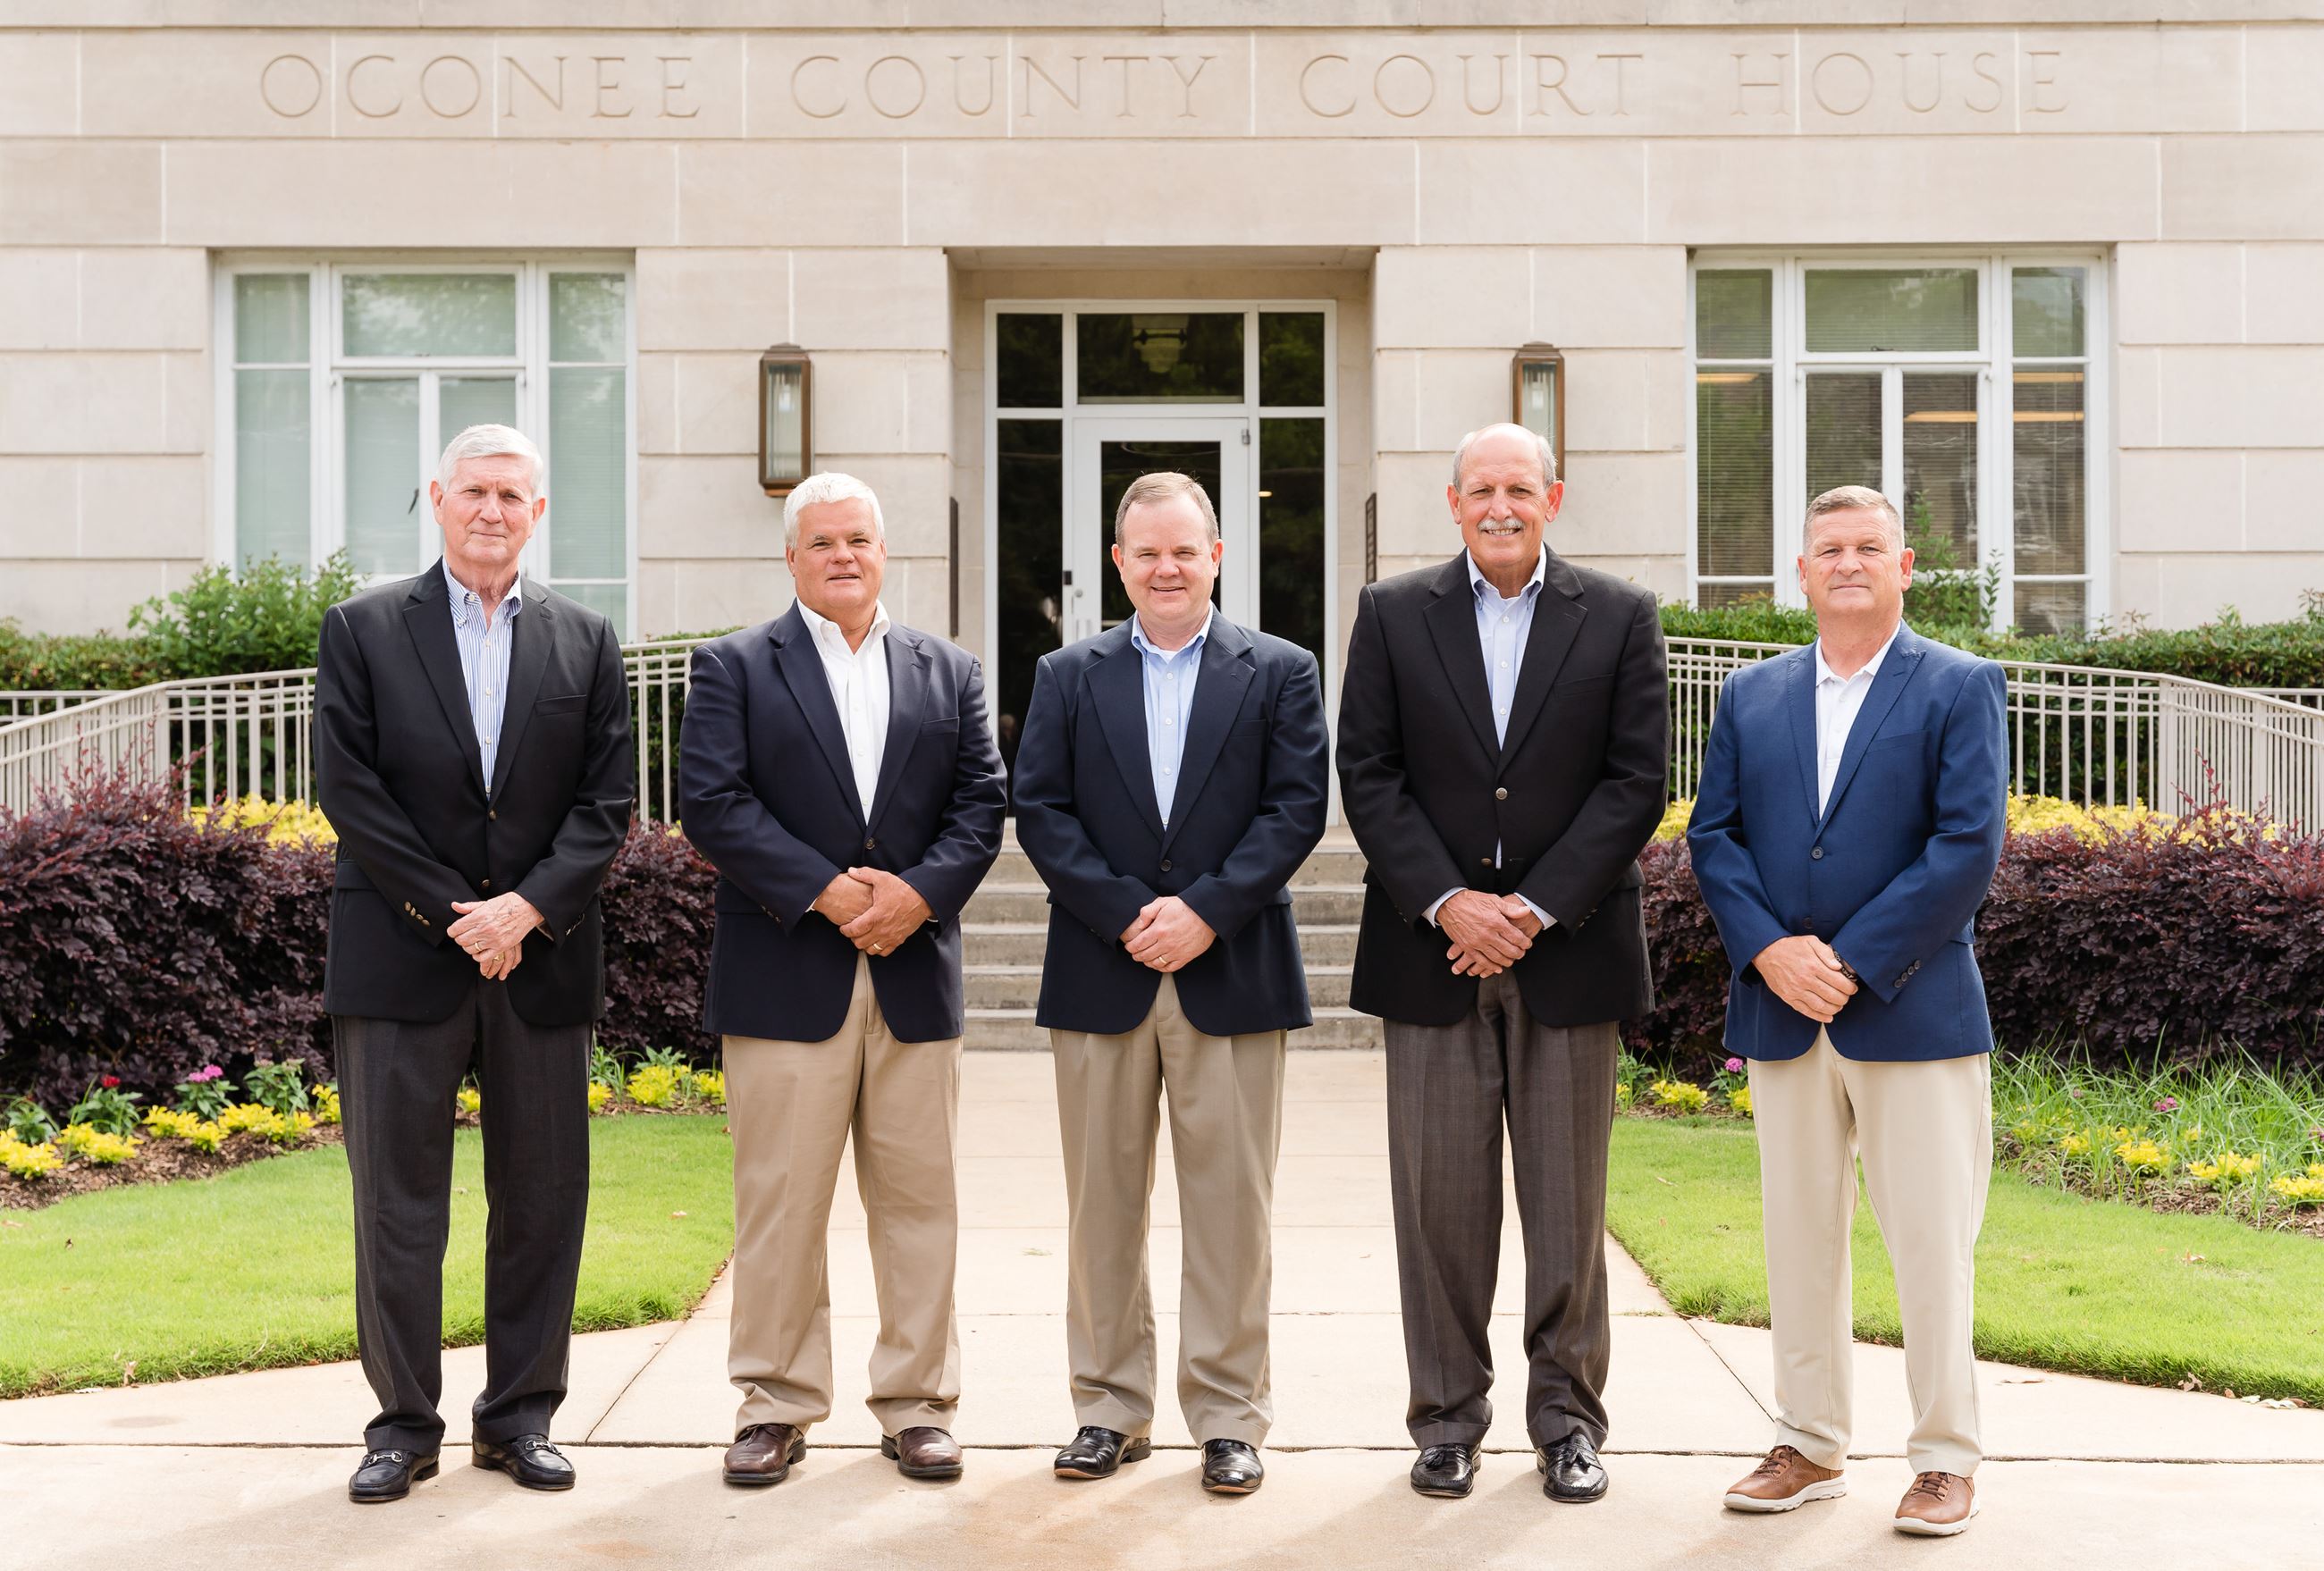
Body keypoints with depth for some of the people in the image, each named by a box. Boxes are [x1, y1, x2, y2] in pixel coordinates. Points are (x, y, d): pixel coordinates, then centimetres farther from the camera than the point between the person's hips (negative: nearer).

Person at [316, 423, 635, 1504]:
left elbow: (607, 799, 4)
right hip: (400, 958, -2)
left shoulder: (587, 641, 10)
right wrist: (452, 912, -9)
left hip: (543, 957, 2)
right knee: (398, 1199, 3)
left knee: (541, 1195, 6)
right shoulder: (362, 629, 5)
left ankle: (520, 1415, 19)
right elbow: (347, 789, -3)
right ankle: (404, 1423, 14)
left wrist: (528, 908, -10)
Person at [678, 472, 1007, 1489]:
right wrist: (825, 891, -15)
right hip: (784, 980, -2)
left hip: (914, 978, 3)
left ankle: (917, 1404, 17)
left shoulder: (950, 673, 15)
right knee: (779, 1204, 2)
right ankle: (777, 1406, 14)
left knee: (917, 1199, 7)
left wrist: (920, 892, -11)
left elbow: (980, 804, 7)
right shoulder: (733, 667, 5)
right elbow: (711, 802, -7)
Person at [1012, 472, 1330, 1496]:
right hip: (1100, 978, 2)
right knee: (1103, 1202, 8)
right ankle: (1110, 1408, 19)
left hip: (1232, 977, -1)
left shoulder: (1281, 673, 7)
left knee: (1230, 1205, 3)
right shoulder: (1067, 677, 10)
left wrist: (1205, 910, -13)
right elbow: (1040, 810, 2)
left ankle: (1229, 1416, 13)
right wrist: (1126, 915, -10)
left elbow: (1297, 808, -2)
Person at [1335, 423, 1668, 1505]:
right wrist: (1448, 904, -10)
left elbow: (1637, 780, -1)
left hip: (1568, 954, 0)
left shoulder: (1620, 619, 5)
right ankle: (1447, 1418, 16)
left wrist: (1535, 907, -10)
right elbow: (1367, 776, 1)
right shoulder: (1391, 615, 7)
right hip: (1432, 952, 0)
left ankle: (1567, 1420, 19)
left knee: (1568, 1204, 6)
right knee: (1439, 1199, 4)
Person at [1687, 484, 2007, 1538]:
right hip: (1780, 1014, 4)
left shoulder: (1961, 688, 1)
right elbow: (1713, 836, 6)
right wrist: (1769, 950, -10)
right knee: (1798, 1239, 10)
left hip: (1912, 1011, -4)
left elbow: (1968, 848, -9)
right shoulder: (1751, 696, 12)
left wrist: (1853, 963, -15)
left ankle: (1945, 1460, 14)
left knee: (1932, 1246, 1)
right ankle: (1809, 1448, 22)